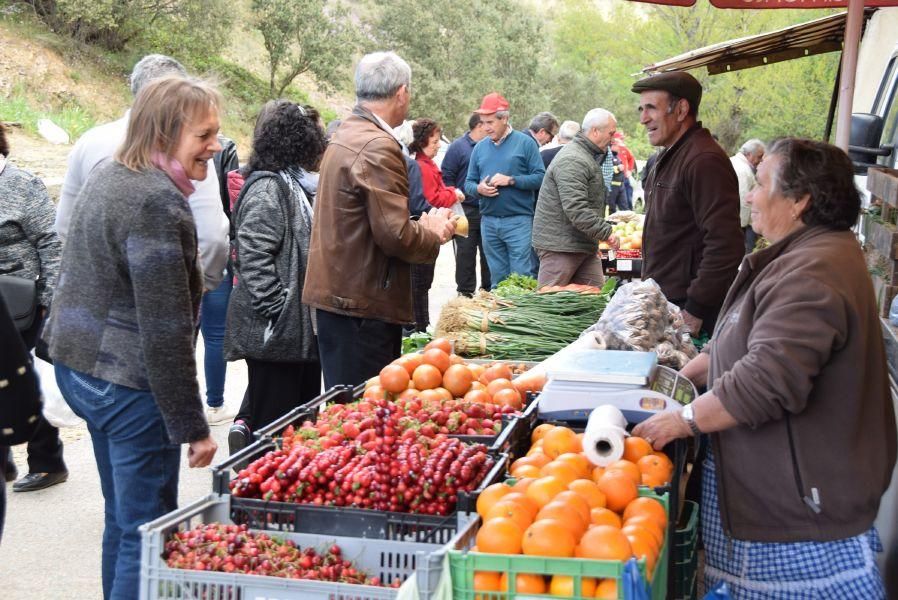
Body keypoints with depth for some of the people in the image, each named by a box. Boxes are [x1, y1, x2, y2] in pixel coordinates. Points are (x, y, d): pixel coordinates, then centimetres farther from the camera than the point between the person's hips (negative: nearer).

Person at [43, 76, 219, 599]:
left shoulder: (109, 177, 8)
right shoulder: (158, 203, -22)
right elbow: (164, 331, -23)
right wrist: (192, 426, -18)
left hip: (79, 365, 10)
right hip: (129, 384, -10)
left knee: (123, 516, 22)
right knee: (148, 533, -1)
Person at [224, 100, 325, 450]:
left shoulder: (289, 184, 16)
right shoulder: (267, 188, -15)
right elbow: (253, 257, -22)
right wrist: (278, 311, -21)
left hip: (296, 327, 10)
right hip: (274, 330, -10)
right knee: (275, 423, -1)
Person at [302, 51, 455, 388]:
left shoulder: (344, 137, 14)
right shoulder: (378, 147, -17)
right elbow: (394, 234, -22)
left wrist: (421, 226, 13)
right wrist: (434, 233, -3)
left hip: (336, 293, 10)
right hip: (362, 301, -10)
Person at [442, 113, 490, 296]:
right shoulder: (458, 146, -3)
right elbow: (446, 178, -5)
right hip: (466, 211, -4)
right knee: (465, 253, 3)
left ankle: (488, 290, 19)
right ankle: (465, 292, 10)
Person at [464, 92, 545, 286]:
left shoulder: (525, 143, -1)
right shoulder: (480, 147, 12)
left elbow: (540, 177, -7)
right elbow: (468, 183, 14)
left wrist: (511, 180, -17)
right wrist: (478, 189, -8)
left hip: (519, 221, -4)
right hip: (489, 221, 5)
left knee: (523, 276, -6)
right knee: (497, 278, 11)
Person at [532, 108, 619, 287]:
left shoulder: (588, 157, 19)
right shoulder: (572, 161, -18)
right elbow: (575, 209, -27)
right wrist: (606, 232, -24)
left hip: (585, 246, 10)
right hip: (559, 246, -10)